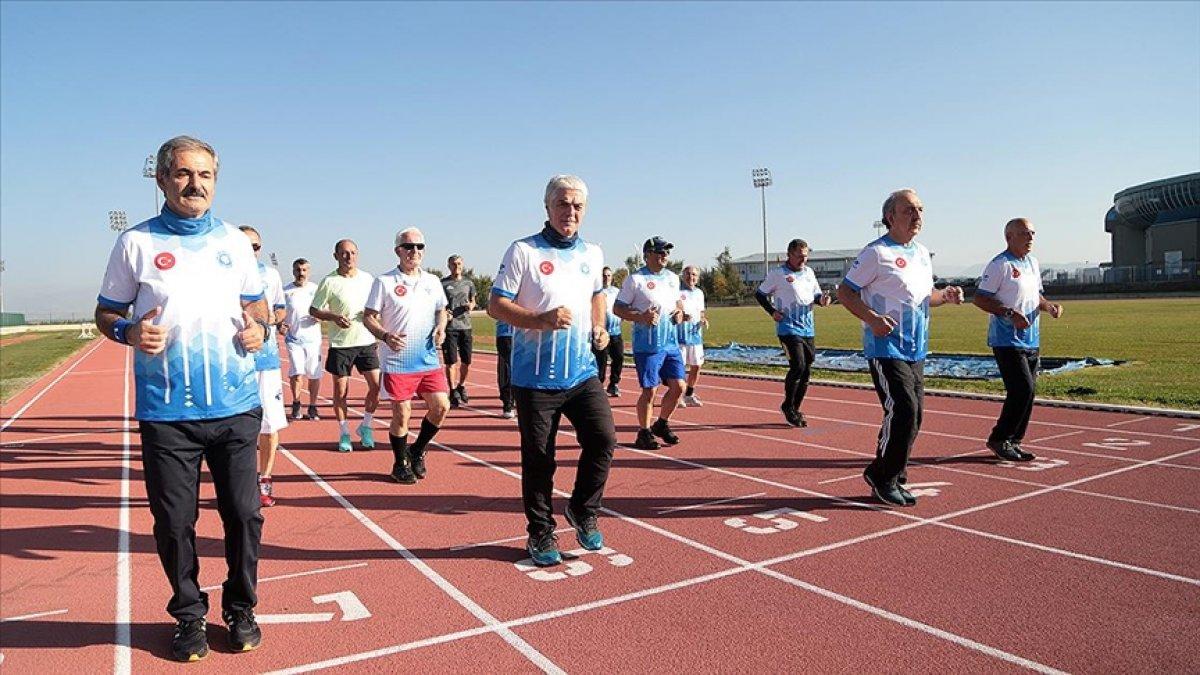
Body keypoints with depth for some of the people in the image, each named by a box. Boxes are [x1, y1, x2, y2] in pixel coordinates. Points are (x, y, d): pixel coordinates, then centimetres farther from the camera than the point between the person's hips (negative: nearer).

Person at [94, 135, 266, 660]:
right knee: (173, 521, 7)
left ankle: (241, 608, 26)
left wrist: (258, 327, -2)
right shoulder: (137, 242, 3)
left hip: (236, 406, 2)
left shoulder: (233, 240, 10)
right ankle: (189, 614, 27)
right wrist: (129, 332, -15)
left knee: (244, 513, 6)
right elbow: (106, 313, 7)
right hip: (166, 413, -1)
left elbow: (255, 302, 20)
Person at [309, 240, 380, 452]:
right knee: (340, 390, 3)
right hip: (340, 344, -3)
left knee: (377, 385, -2)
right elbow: (313, 310, 0)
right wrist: (334, 317, -17)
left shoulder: (368, 279, 5)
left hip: (366, 341, 3)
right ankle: (344, 433, 19)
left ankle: (366, 427, 18)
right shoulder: (329, 281, -5)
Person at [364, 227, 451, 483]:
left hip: (429, 359, 5)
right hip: (397, 361, -4)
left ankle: (417, 451, 25)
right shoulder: (385, 282, -5)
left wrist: (440, 327, 0)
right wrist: (386, 336, -22)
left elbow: (441, 310, 22)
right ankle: (401, 464, 22)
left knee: (441, 406, 1)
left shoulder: (432, 281, 9)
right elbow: (369, 317, -4)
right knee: (402, 413, 2)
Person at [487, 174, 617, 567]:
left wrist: (599, 328, 11)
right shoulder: (523, 251, -5)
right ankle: (540, 534, 22)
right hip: (535, 376, -4)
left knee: (603, 438, -5)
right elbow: (496, 305, -8)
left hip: (582, 372, 4)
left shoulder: (593, 254, 11)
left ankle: (583, 511, 20)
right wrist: (542, 319, -22)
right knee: (538, 458, 4)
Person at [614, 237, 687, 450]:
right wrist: (641, 317, -21)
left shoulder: (673, 277, 13)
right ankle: (644, 433, 14)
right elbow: (617, 308, -8)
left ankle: (662, 424, 27)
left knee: (678, 386, 6)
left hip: (671, 343, 7)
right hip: (647, 344, -6)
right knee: (649, 390, -2)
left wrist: (680, 311, 5)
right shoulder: (635, 279, -8)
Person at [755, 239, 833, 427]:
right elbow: (759, 294, 3)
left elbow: (816, 294, 23)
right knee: (798, 366, -17)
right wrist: (772, 311, -9)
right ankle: (788, 406, 3)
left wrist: (821, 300, 0)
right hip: (789, 328, -6)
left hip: (808, 329, 6)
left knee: (807, 370, 7)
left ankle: (795, 409, 21)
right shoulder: (777, 273, -4)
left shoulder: (809, 272, 14)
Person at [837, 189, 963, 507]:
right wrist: (871, 317, -25)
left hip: (916, 350, 9)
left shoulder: (922, 254, 15)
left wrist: (945, 296, 4)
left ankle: (887, 479, 23)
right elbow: (844, 291, -11)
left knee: (913, 416, 10)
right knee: (904, 412, -14)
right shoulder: (876, 252, -10)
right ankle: (884, 477, 3)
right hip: (886, 348, -8)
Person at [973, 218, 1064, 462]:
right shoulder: (1000, 265, -11)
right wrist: (1010, 314, -23)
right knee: (1023, 389, -14)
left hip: (1031, 341, 9)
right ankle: (999, 439, -1)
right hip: (1008, 341, -9)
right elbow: (979, 298, -15)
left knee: (1028, 392, 9)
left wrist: (1049, 306, 5)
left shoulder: (1033, 262, 16)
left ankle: (1013, 442, 19)